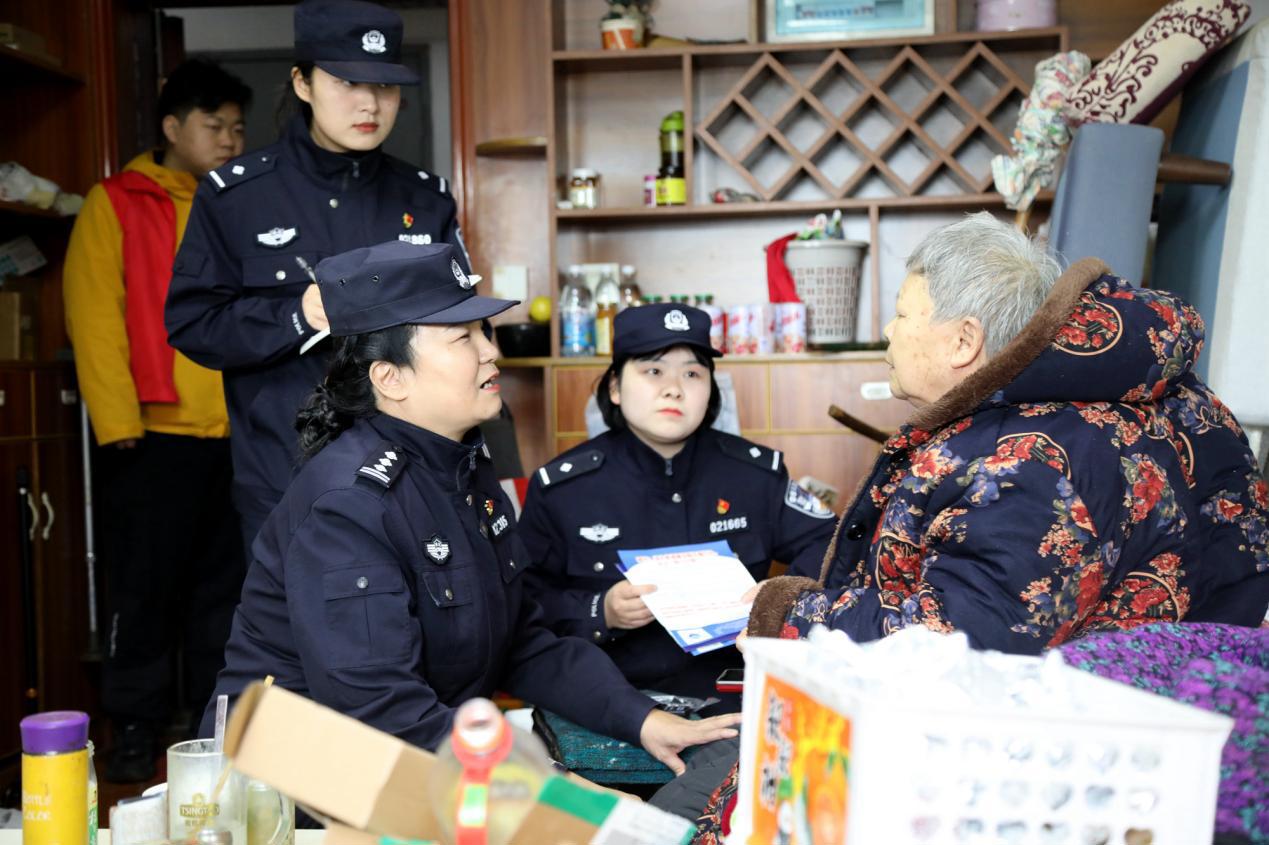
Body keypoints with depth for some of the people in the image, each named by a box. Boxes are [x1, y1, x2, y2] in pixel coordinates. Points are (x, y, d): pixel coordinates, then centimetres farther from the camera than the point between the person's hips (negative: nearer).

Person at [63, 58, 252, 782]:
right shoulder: (116, 204, 2)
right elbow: (94, 315, -6)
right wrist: (118, 420, -14)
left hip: (239, 432, 4)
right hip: (157, 432, -4)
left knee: (226, 584, 12)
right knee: (146, 585, 3)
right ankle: (136, 727, 16)